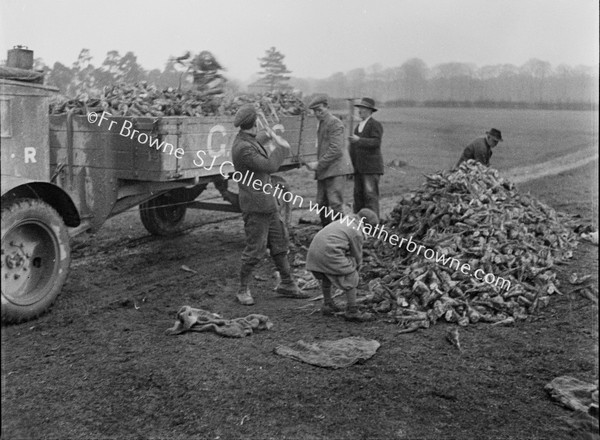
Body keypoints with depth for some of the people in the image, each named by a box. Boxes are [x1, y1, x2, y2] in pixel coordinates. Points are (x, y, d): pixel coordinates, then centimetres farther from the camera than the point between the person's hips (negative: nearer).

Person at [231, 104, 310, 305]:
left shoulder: (249, 141, 9)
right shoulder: (243, 148, -22)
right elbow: (270, 166, -24)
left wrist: (266, 138, 44)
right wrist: (281, 148, -11)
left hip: (267, 202, 10)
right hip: (255, 206, -10)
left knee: (279, 243, 14)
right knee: (255, 249, -2)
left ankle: (287, 284, 25)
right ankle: (243, 290, 12)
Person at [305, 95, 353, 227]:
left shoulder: (335, 123, -9)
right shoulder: (322, 123, 19)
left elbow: (335, 149, -17)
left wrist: (319, 164, -17)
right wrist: (317, 165, 14)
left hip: (335, 169, -9)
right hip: (323, 171, 9)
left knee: (335, 204, -11)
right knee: (321, 204, 9)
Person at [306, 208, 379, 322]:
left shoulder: (345, 222, 24)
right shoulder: (357, 232, -4)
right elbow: (357, 256, 2)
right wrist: (355, 269, 20)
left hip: (314, 250, 10)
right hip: (329, 253, -10)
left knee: (326, 277, 29)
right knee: (350, 278, 0)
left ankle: (327, 305, 41)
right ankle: (352, 311, 2)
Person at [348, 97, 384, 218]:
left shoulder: (375, 125, -3)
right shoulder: (358, 126, 21)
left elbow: (376, 142, -19)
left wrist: (359, 140, -29)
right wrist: (351, 167, 19)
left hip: (371, 167, -7)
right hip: (359, 168, 7)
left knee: (371, 196, -10)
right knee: (358, 195, 5)